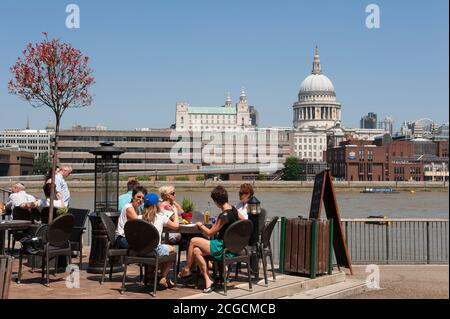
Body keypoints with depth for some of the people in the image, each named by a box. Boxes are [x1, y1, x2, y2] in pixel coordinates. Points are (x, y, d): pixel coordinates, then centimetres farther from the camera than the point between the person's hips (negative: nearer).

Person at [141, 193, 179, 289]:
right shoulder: (161, 217, -6)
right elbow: (175, 226, 6)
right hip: (155, 250, -5)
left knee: (165, 248, 31)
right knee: (172, 249, 23)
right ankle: (163, 278, 22)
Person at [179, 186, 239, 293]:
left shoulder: (224, 215, -21)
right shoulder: (233, 209, 4)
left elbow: (210, 233, -12)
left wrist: (200, 225, 6)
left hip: (224, 249, -9)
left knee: (193, 241, 1)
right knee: (196, 251, 6)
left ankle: (186, 270, 18)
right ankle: (207, 279, 2)